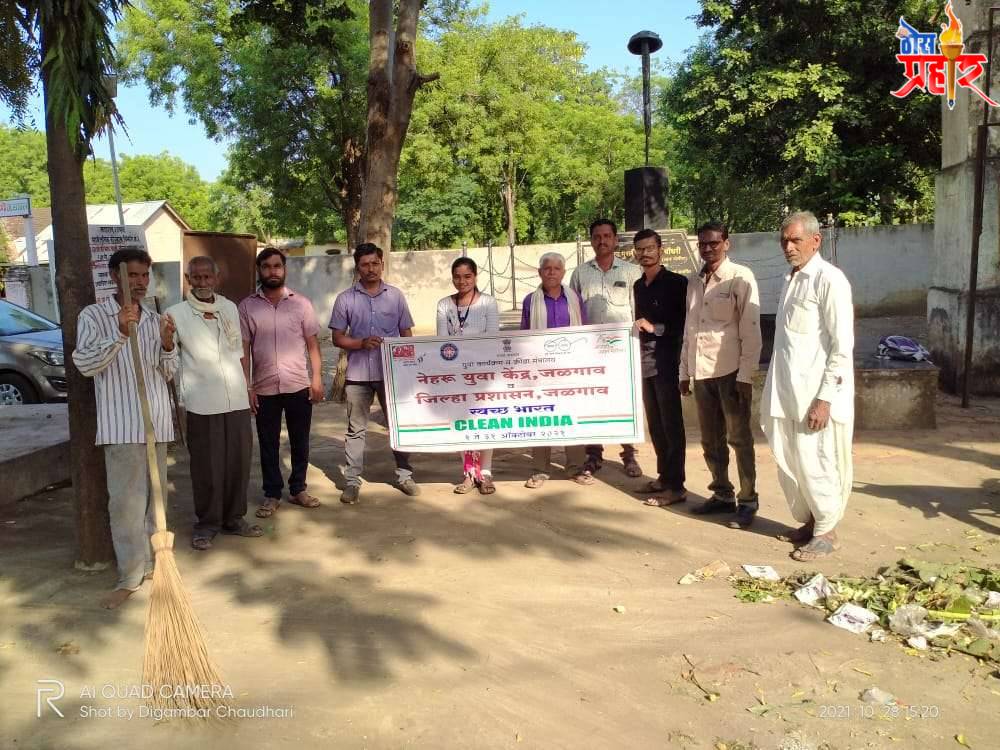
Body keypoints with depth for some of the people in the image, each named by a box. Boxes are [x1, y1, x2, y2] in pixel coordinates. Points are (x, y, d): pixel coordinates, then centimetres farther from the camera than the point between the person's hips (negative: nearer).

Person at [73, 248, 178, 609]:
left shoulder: (155, 319, 12)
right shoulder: (93, 316, -1)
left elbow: (168, 374, 12)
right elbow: (85, 364, -13)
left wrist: (168, 344, -9)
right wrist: (120, 333, -26)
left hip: (157, 420, 5)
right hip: (121, 423, -5)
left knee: (155, 495, 12)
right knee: (126, 500, -5)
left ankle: (151, 562, 24)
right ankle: (130, 575, 3)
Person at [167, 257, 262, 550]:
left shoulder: (230, 308, 11)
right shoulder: (176, 314, -2)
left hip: (237, 401, 4)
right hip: (202, 404, -4)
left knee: (238, 461, 8)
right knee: (207, 467, 2)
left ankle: (234, 518, 24)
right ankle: (207, 523, 18)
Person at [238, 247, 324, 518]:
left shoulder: (300, 303, 2)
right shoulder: (247, 306, 1)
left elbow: (312, 343, 4)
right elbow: (243, 350, 1)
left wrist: (317, 378, -4)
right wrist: (247, 387, -4)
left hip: (299, 385, 1)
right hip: (264, 388, 0)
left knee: (300, 442, 10)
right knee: (268, 444, 9)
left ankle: (298, 490, 26)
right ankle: (272, 495, 22)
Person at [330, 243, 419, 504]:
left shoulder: (395, 296, 6)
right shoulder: (345, 299, 2)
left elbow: (407, 334, 10)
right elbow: (338, 338, 3)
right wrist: (362, 343, -15)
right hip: (358, 374, -1)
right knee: (356, 430, 5)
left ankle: (404, 475, 23)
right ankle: (352, 481, 14)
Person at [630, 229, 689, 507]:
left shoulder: (676, 283, -6)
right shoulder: (638, 286, 15)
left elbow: (686, 324, -10)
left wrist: (655, 328, -17)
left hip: (666, 362, -7)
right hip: (644, 362, 7)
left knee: (671, 424, -2)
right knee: (654, 423, 12)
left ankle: (676, 486, 3)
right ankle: (663, 476, 23)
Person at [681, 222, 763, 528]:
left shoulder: (741, 277, -6)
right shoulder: (694, 282, 12)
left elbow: (751, 330, -10)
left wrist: (746, 375, -14)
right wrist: (684, 371, 13)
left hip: (731, 370, -6)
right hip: (702, 371, 6)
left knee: (739, 438, 2)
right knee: (711, 439, 13)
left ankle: (748, 501, 12)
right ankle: (722, 494, 26)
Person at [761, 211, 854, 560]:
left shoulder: (830, 280, -11)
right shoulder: (791, 279, 13)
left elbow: (842, 345, -15)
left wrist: (824, 398, -18)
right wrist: (777, 391, 15)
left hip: (815, 395, -7)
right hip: (787, 393, 8)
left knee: (815, 466, 3)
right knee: (789, 465, 14)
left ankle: (826, 531, 20)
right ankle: (808, 521, 32)